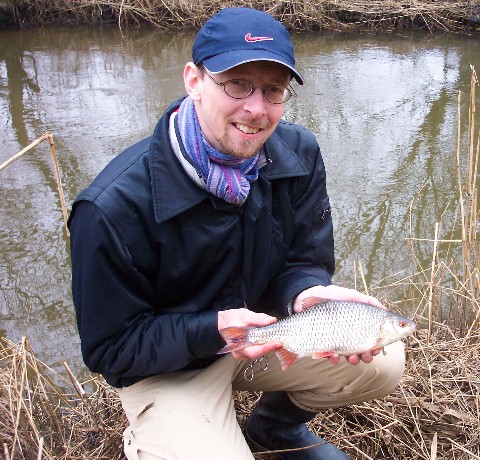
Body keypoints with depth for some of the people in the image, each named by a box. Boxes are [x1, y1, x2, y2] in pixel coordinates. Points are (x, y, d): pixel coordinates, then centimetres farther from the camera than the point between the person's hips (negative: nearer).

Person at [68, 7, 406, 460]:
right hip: (166, 366, -4)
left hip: (265, 327, 5)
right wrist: (214, 329, -34)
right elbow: (110, 349, -20)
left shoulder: (299, 153, -13)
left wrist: (310, 294, -29)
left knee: (384, 361, -8)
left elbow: (303, 261, -4)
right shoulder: (115, 207, -30)